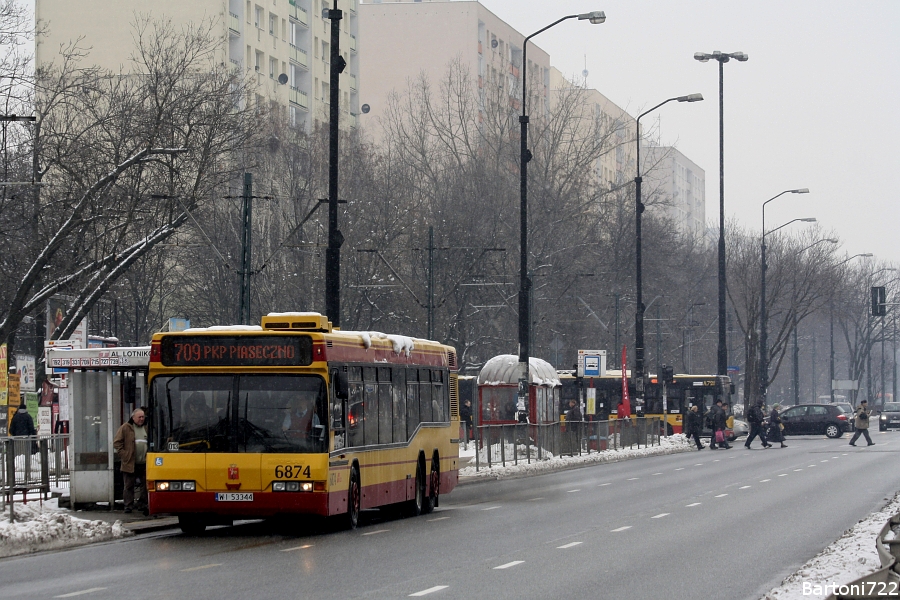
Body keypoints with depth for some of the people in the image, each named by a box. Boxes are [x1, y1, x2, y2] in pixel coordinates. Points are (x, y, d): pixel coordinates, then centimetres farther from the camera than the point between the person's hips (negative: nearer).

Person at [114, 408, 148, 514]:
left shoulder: (146, 428, 13)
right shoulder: (125, 428, 0)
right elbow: (117, 442, -2)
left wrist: (149, 455, 10)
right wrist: (123, 455, -9)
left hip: (144, 463, 4)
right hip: (129, 463, -4)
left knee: (145, 485, 5)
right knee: (129, 486, 0)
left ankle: (142, 504, 13)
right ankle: (128, 505, 4)